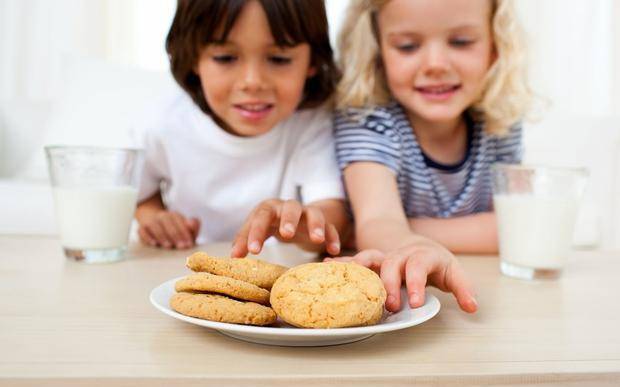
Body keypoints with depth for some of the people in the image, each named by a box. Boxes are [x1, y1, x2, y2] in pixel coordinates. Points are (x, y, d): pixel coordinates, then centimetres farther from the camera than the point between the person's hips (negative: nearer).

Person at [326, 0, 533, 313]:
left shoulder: (498, 122, -5)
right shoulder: (366, 121, -16)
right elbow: (377, 219, -31)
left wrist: (405, 236, -17)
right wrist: (406, 245, -55)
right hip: (395, 298, -3)